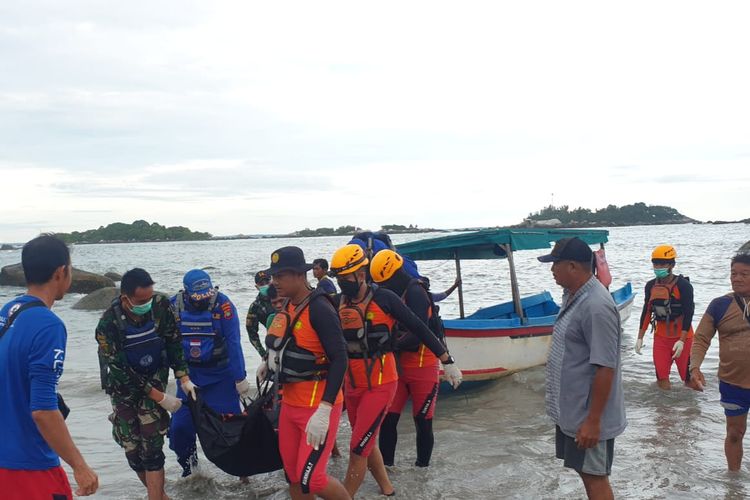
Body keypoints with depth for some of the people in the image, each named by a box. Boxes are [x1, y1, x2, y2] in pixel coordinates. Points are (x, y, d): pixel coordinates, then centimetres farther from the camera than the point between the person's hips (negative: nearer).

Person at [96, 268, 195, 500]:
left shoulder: (161, 305, -19)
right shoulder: (109, 324, -26)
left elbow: (174, 342, -4)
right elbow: (121, 371, -22)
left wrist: (184, 378, -11)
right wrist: (161, 397, -21)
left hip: (154, 380, 1)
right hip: (124, 387, 0)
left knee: (151, 446, -10)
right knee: (133, 449, 3)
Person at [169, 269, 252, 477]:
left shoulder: (223, 304, -18)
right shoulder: (174, 306, -10)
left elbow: (233, 343, -15)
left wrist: (240, 379, -14)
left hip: (220, 374, -3)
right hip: (188, 374, 3)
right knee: (180, 425, 3)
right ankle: (188, 464, 26)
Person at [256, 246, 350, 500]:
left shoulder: (319, 307, -19)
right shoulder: (287, 306, 5)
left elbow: (339, 359, -25)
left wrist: (323, 411, -29)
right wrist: (269, 361, 13)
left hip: (318, 407, -8)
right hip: (290, 403, 8)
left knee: (311, 480, -8)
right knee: (293, 476, 14)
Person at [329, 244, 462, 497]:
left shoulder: (384, 298, -13)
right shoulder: (338, 303, 0)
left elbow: (419, 329, -7)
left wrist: (448, 362, -4)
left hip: (380, 385, -5)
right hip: (352, 386, 6)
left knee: (358, 449, -7)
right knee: (366, 443, 18)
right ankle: (386, 489, 39)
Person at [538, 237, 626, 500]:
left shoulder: (597, 307, -25)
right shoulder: (572, 296, 5)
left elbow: (605, 368, -25)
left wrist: (593, 421, -23)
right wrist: (555, 393, 21)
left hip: (587, 415, -9)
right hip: (571, 409, 9)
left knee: (595, 478, 4)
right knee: (586, 471, 19)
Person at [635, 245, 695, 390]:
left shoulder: (683, 286, -12)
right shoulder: (651, 286, 4)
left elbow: (688, 314, -16)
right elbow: (646, 312, 11)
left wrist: (682, 340, -23)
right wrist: (640, 337, 9)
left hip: (682, 336, -4)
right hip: (660, 336, 4)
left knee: (689, 376, -2)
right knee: (662, 379, 2)